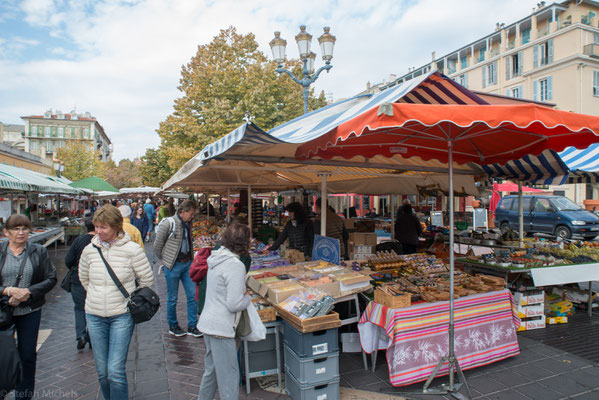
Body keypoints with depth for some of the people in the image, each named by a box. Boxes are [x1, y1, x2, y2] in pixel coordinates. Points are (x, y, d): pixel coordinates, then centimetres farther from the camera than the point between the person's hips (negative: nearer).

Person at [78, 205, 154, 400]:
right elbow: (84, 278, 19)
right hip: (95, 316, 4)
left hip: (122, 316, -4)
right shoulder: (90, 250, -1)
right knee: (102, 371, 13)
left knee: (115, 371, -7)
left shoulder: (132, 249, -13)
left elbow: (147, 279, -3)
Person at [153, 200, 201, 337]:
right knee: (172, 298, 8)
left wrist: (190, 258, 13)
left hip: (187, 264, 6)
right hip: (173, 266, -6)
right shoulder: (168, 223, -14)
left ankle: (192, 326, 18)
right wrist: (166, 261, 0)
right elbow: (157, 246, -8)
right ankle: (172, 326, 26)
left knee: (193, 295, 6)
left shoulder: (188, 224, 6)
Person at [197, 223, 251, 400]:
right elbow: (234, 305, -21)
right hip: (220, 328, -9)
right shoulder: (236, 266, -21)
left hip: (207, 323, 9)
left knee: (211, 370, 25)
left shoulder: (216, 257, 5)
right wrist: (247, 298, -3)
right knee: (229, 376, 4)